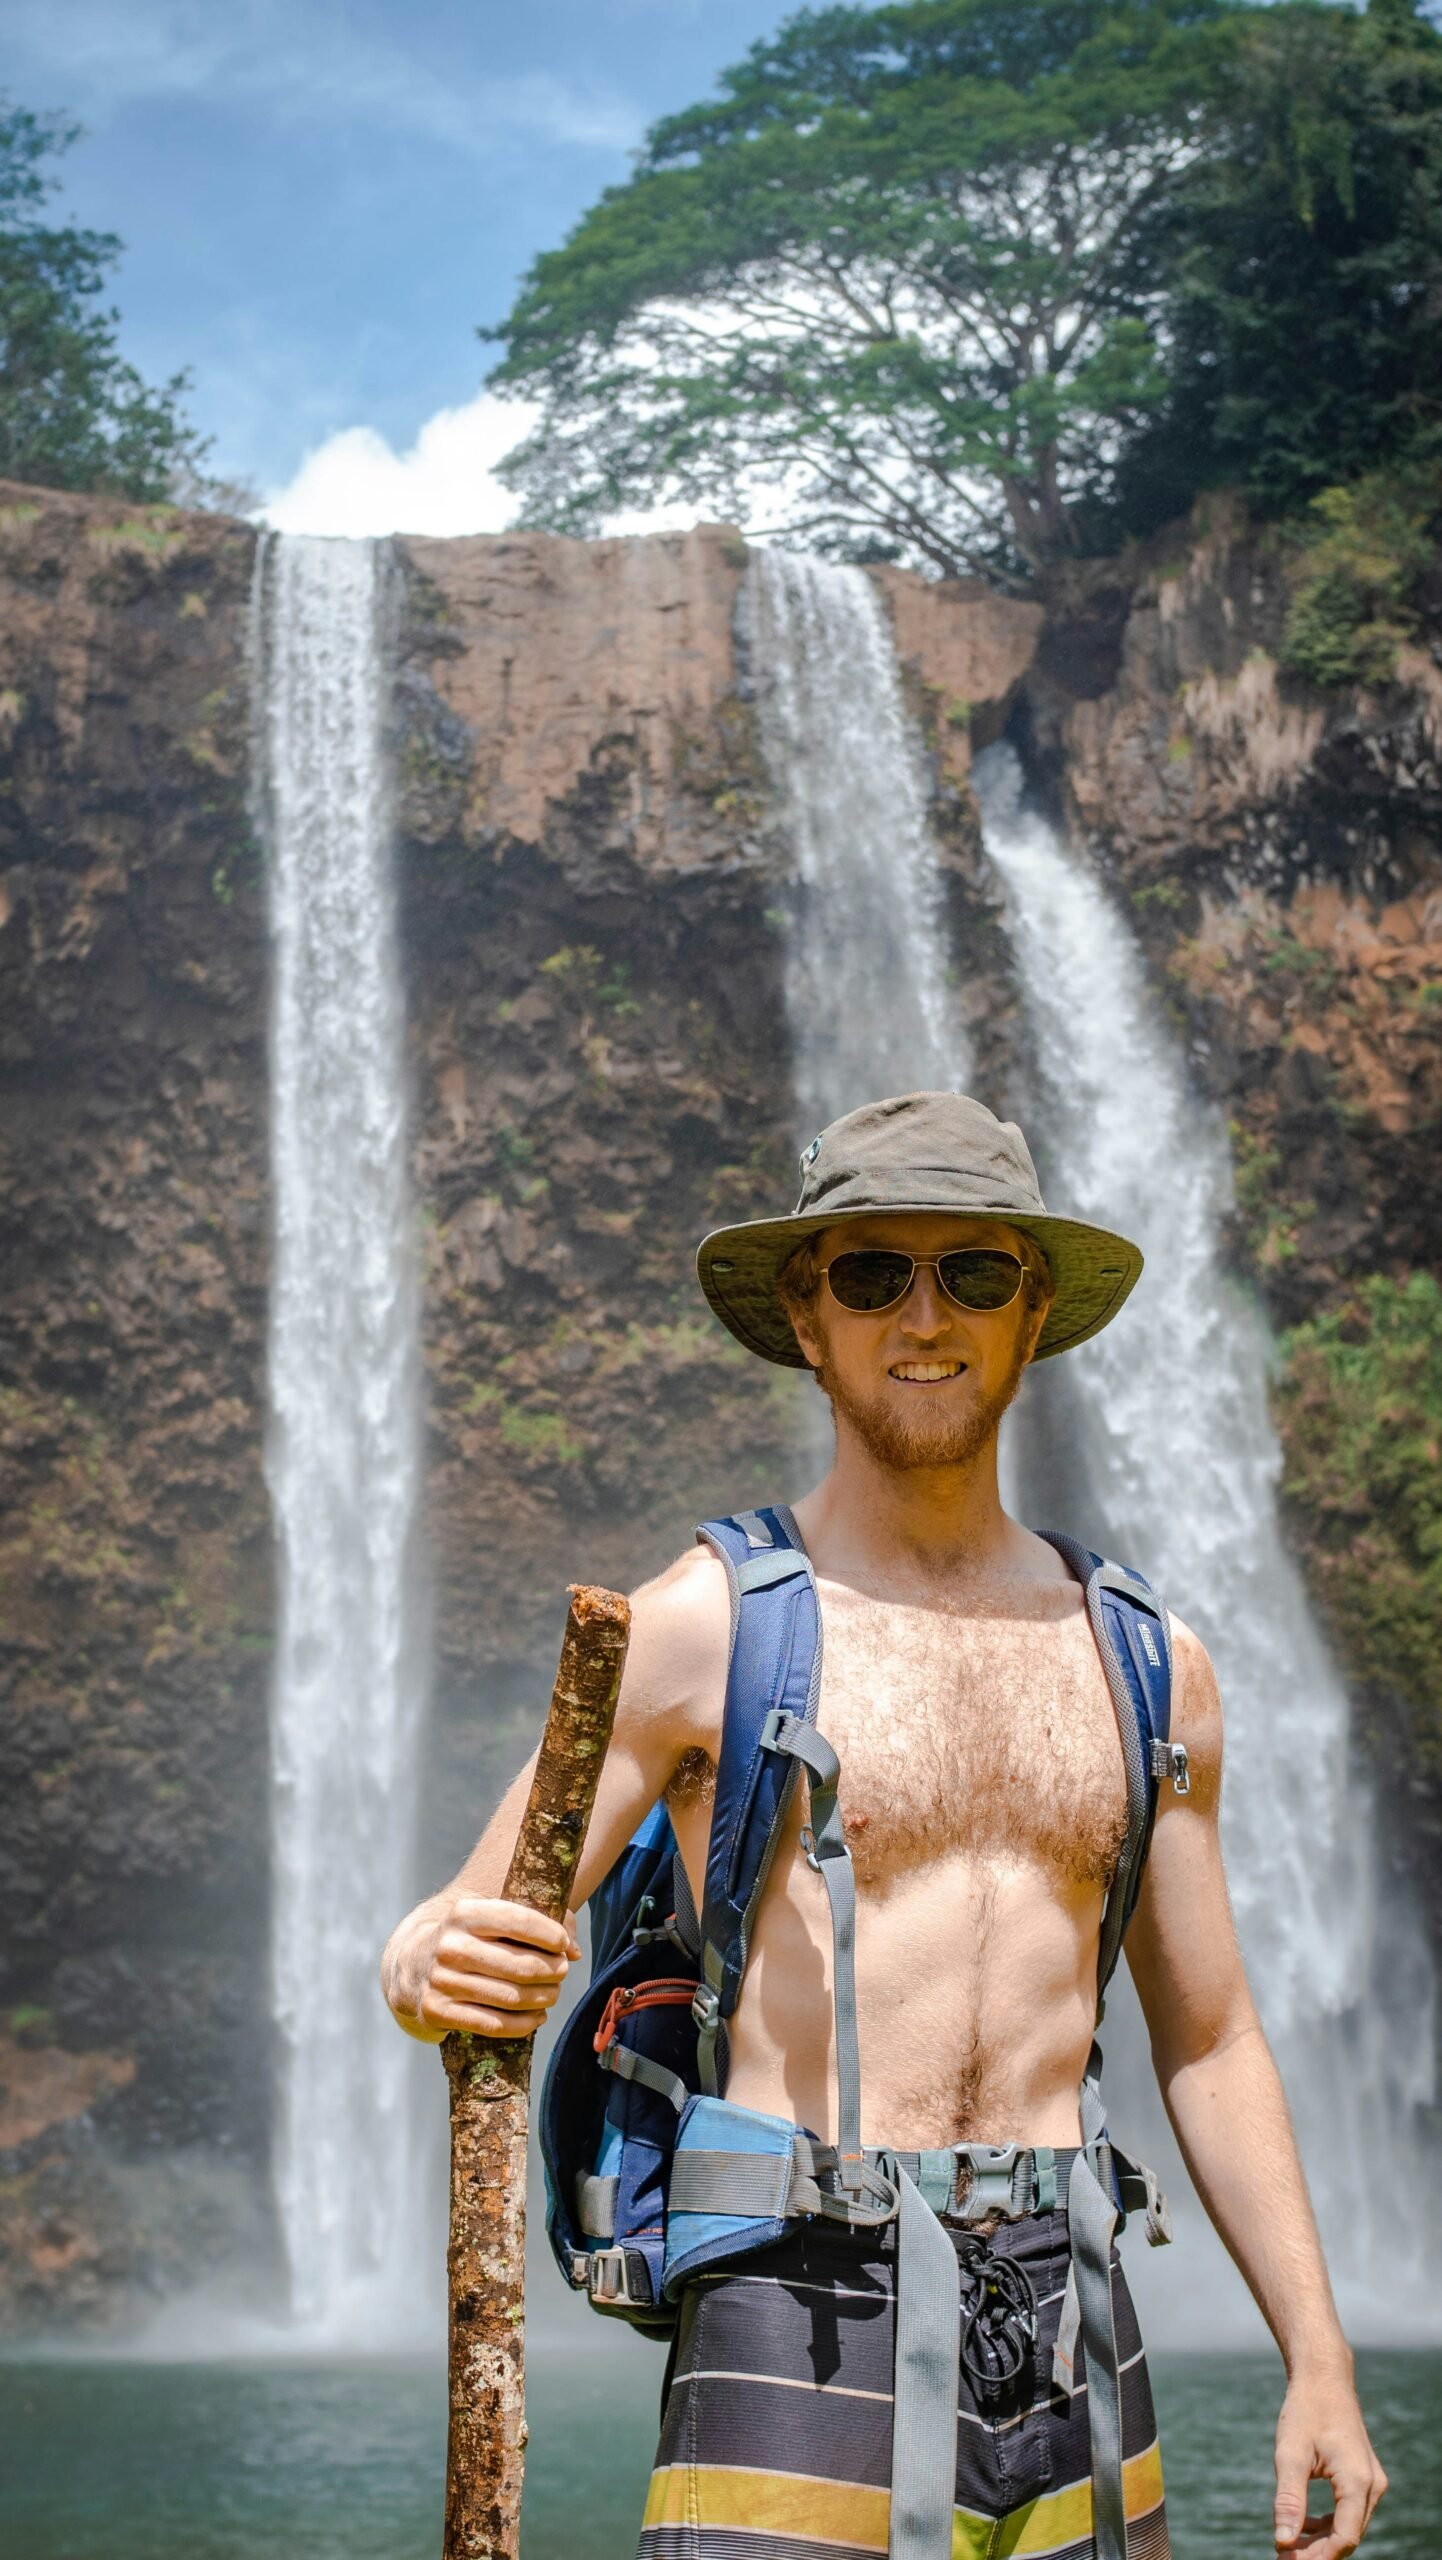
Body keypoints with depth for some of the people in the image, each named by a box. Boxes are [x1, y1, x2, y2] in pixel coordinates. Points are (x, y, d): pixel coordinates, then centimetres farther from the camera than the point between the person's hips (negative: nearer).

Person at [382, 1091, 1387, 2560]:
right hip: (804, 2315, -4)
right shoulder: (704, 1628, -2)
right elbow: (455, 1953, -4)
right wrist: (437, 1969, -27)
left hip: (1071, 2328, 4)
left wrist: (1319, 2361, 12)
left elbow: (1208, 2041, 18)